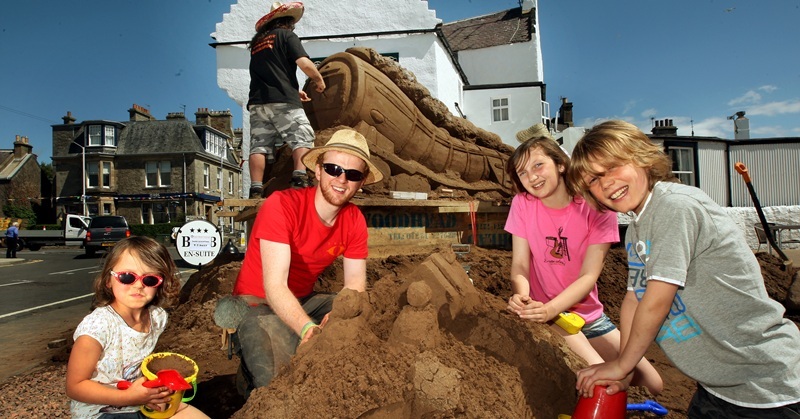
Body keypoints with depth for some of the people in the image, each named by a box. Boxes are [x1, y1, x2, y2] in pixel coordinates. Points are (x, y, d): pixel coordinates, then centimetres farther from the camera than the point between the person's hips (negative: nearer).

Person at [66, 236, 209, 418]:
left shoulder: (157, 317, -6)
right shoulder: (98, 326, -23)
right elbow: (75, 387, -15)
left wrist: (157, 388, -5)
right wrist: (130, 396, -24)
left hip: (144, 401, 6)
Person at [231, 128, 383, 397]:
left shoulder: (354, 220, -6)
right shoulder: (282, 205, -25)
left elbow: (355, 283, -9)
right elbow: (274, 286, -32)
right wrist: (308, 329, -49)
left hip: (304, 302, 6)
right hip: (257, 303, -5)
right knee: (280, 382, -33)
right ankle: (249, 375, 2)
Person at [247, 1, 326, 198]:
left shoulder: (257, 41, 25)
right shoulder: (286, 35, 6)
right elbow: (305, 64, -8)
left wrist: (294, 90, 34)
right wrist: (319, 80, 9)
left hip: (257, 102, 6)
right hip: (282, 101, -6)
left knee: (259, 145, 0)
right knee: (302, 138, -4)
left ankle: (256, 189, -8)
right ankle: (300, 178, -23)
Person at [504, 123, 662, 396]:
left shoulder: (596, 207, -11)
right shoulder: (523, 204, -7)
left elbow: (589, 276, -18)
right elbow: (520, 265, -11)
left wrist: (550, 309, -34)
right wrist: (521, 296, -33)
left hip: (588, 314, 2)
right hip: (543, 314, -2)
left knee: (653, 385, 4)